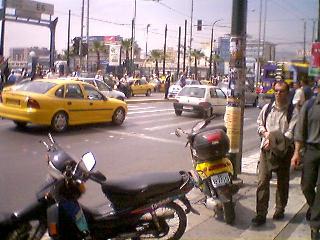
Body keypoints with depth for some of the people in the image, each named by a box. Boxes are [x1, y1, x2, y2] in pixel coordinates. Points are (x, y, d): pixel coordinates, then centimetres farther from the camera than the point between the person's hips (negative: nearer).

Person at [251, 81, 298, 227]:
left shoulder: (293, 111, -6)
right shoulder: (267, 108, 6)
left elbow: (291, 133, -13)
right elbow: (259, 123, 18)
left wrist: (275, 142, -22)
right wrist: (265, 133, -4)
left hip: (284, 150, -2)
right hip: (266, 149, 2)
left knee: (282, 182, 12)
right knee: (262, 181, -4)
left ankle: (280, 210, 30)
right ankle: (261, 214, 1)